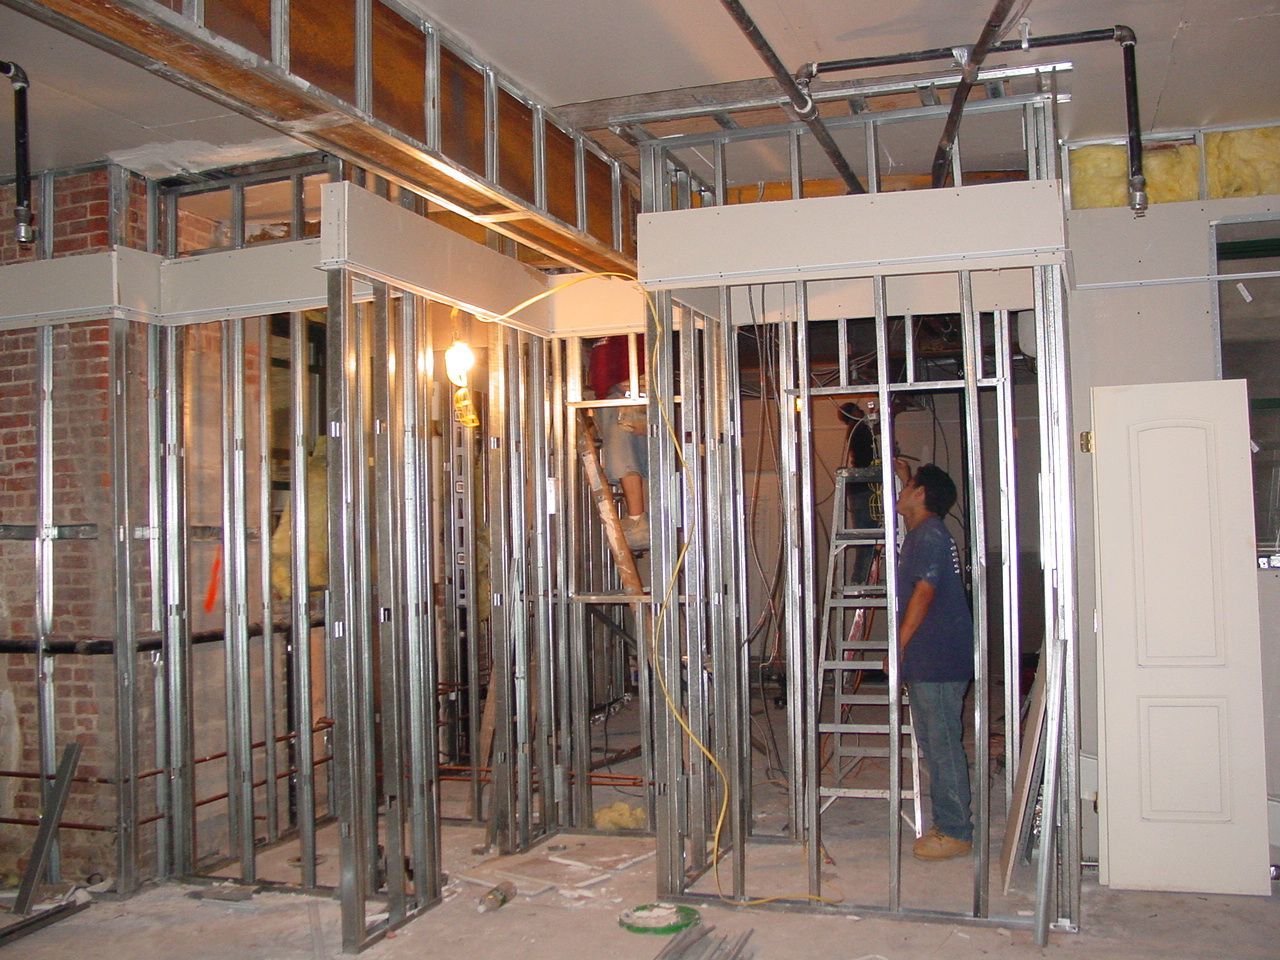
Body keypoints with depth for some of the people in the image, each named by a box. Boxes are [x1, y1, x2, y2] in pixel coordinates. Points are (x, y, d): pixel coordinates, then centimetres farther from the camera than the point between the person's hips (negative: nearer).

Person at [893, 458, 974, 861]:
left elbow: (924, 593, -21)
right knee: (933, 745, 14)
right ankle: (948, 824, 22)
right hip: (927, 661, 10)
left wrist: (899, 644, -20)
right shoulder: (922, 532, 17)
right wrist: (905, 475, 42)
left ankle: (955, 832, 1)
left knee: (944, 746, -5)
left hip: (938, 661, -10)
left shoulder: (929, 535, -14)